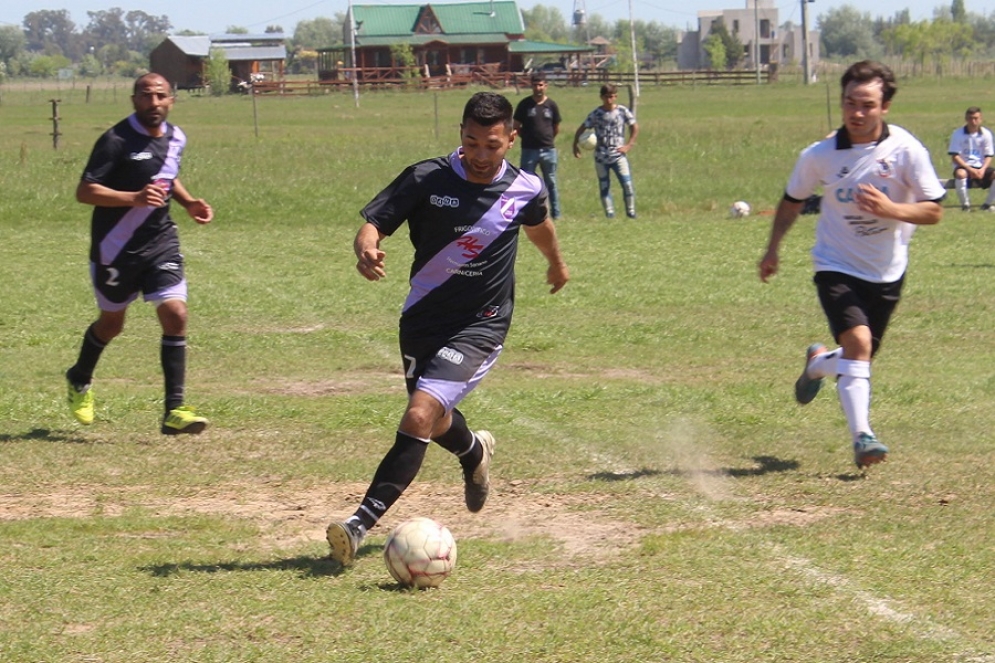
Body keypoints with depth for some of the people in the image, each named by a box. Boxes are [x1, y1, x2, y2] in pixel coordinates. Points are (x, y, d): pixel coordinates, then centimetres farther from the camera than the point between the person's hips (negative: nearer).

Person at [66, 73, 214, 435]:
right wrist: (134, 198, -32)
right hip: (116, 248, -4)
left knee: (176, 315, -12)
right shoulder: (117, 140, -16)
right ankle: (80, 380, 44)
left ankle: (174, 409, -10)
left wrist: (189, 202, 9)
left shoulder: (175, 138, 6)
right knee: (112, 323, 13)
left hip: (161, 242, 4)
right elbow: (84, 191, -21)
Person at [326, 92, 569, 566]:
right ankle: (474, 453, 61)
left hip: (480, 327, -3)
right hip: (423, 318, 3)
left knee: (420, 418, -22)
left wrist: (556, 263, 39)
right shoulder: (427, 179, -10)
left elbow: (539, 225, 19)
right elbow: (373, 222, -14)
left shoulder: (526, 190, -5)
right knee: (436, 422, 23)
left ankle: (361, 523, -24)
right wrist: (366, 249, -38)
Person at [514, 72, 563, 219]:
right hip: (529, 150, -1)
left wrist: (547, 139, 10)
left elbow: (556, 129, 12)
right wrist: (528, 137, 4)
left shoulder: (551, 105, 3)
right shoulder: (525, 105, 0)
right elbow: (516, 127, 6)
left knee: (551, 183, 8)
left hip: (548, 150, 1)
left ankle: (556, 214, 16)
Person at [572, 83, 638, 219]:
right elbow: (582, 129, 5)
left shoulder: (622, 111, -1)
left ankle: (631, 212, 2)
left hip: (618, 155, -1)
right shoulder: (596, 114, -1)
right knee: (604, 186, 4)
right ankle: (609, 214, 11)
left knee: (627, 184, -11)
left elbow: (635, 127, 7)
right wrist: (575, 144, -6)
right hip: (601, 157, 1)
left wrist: (629, 145, -2)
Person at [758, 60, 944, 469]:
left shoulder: (906, 150, -13)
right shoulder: (819, 155, -9)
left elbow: (934, 211, -12)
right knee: (858, 341, -24)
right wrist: (773, 249, 13)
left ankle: (818, 362, 48)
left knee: (861, 356, 13)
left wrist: (891, 209, -28)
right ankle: (862, 436, -26)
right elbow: (792, 201, 10)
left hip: (887, 273, 2)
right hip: (837, 267, -2)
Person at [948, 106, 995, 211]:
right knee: (960, 174, -38)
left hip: (980, 168, 3)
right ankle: (965, 204, -19)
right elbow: (954, 156, -9)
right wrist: (970, 169, -20)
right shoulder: (958, 133, -6)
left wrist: (983, 169, -18)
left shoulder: (986, 134, 1)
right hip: (963, 166, -3)